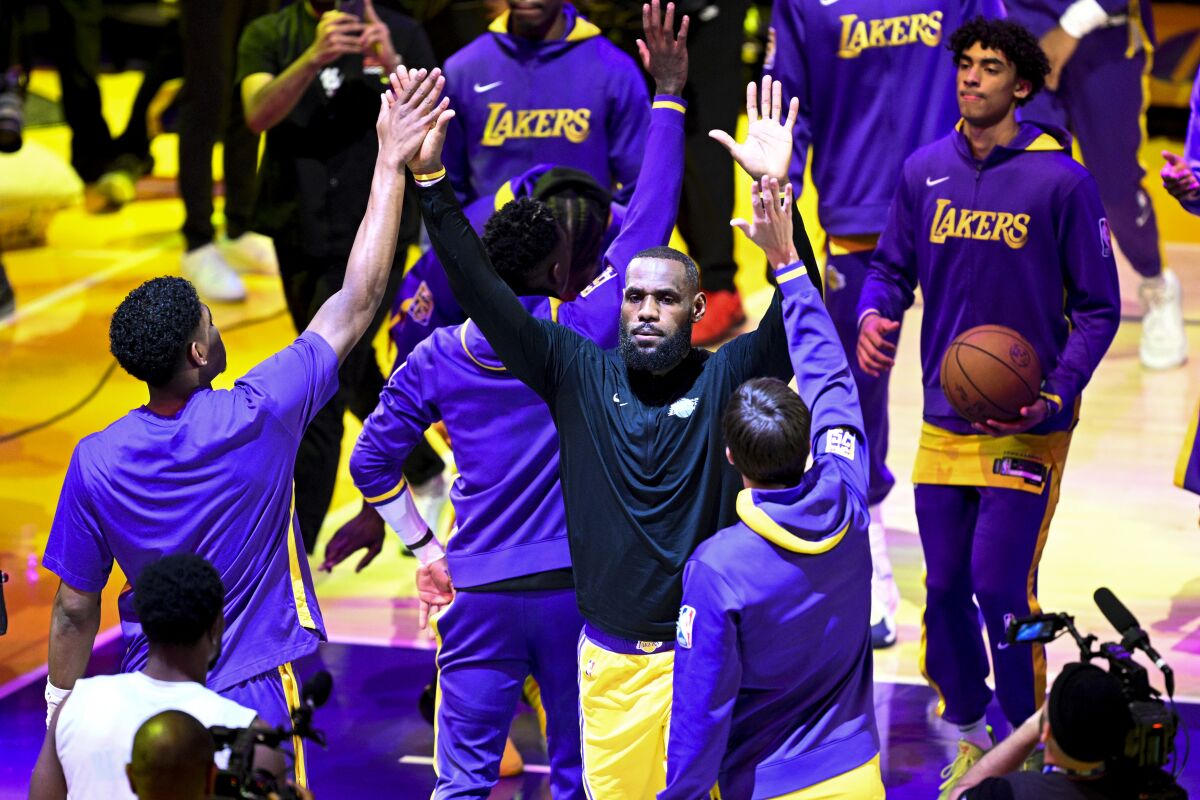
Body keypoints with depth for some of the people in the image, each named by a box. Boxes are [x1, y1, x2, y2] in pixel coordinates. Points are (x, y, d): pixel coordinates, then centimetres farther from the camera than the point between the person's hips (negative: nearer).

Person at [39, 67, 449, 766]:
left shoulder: (96, 462, -9)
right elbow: (358, 303, -6)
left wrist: (62, 714, 13)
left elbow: (76, 611, -2)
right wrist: (391, 164, 0)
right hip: (252, 690, -2)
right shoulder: (258, 418, -15)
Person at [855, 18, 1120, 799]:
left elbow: (1098, 308, -4)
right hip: (945, 420, 4)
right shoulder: (925, 171, 3)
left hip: (1027, 425, -4)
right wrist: (874, 316, -9)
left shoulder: (1062, 180, -9)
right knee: (945, 587, 8)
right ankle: (970, 735, 27)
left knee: (1001, 587, -8)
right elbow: (893, 268, 13)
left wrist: (1057, 392, -17)